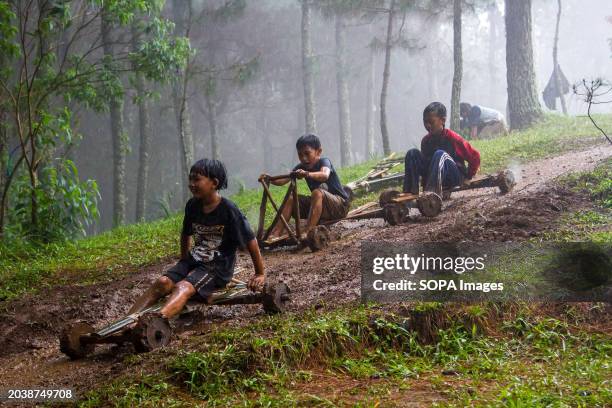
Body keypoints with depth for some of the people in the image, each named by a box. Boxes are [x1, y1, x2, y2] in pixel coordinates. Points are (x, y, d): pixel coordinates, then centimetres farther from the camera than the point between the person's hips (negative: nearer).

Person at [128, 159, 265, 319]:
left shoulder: (228, 210, -14)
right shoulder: (192, 205, 4)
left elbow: (251, 241, -9)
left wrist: (260, 274, -4)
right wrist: (184, 261, 25)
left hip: (218, 268, -6)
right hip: (194, 261, 6)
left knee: (183, 288, -31)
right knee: (163, 282, -20)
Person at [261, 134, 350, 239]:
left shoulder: (324, 162, -16)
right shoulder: (301, 168, 3)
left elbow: (324, 175, -40)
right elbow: (283, 180, -8)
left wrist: (307, 174, -57)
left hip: (340, 205, -7)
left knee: (317, 193, -34)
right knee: (291, 199, -6)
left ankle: (307, 233, -41)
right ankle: (275, 233, -16)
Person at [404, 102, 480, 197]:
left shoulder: (452, 138, -12)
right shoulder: (426, 140, 4)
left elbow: (475, 156, -7)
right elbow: (425, 162, 14)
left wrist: (468, 177, -4)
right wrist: (424, 185, 7)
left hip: (455, 177, -5)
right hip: (434, 176, 5)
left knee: (440, 154, -35)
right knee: (412, 153, -13)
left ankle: (434, 193, -54)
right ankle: (410, 192, -28)